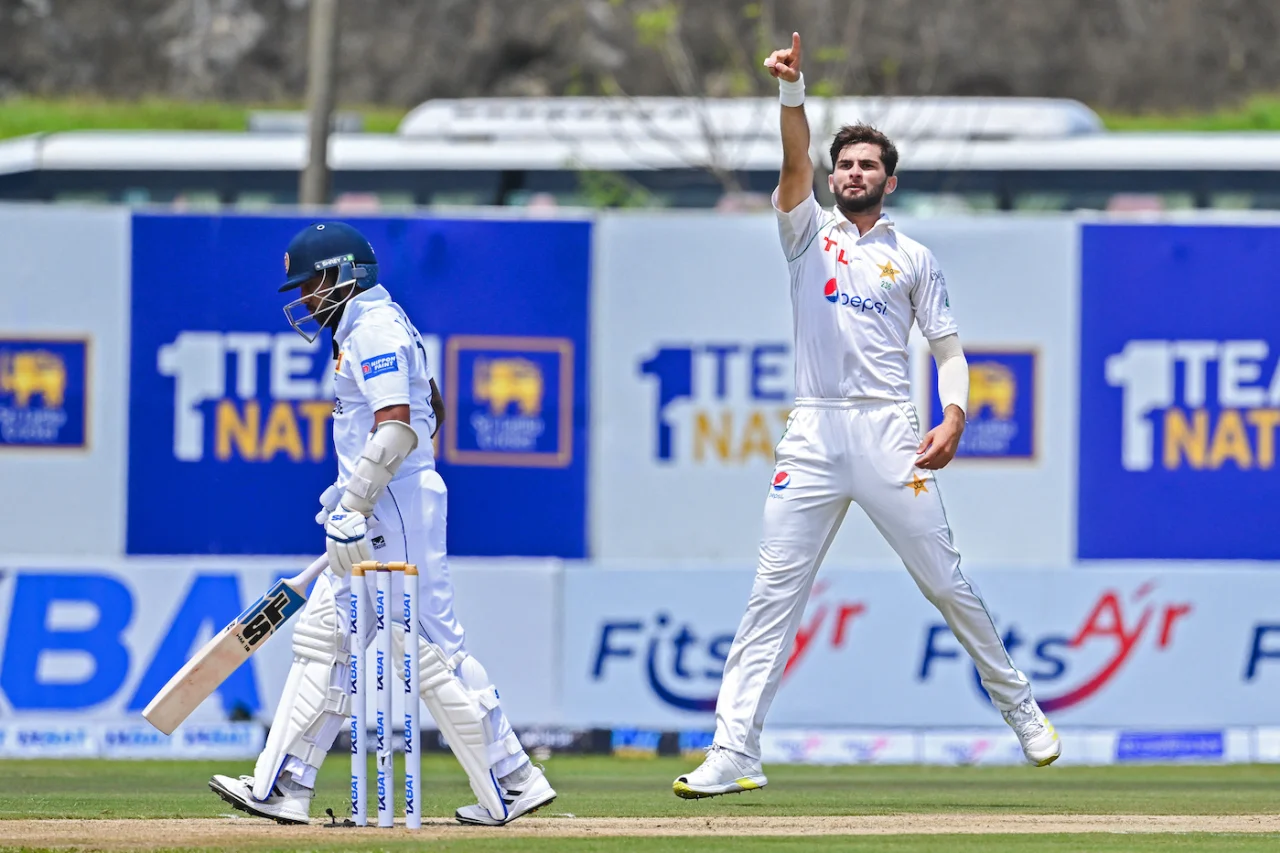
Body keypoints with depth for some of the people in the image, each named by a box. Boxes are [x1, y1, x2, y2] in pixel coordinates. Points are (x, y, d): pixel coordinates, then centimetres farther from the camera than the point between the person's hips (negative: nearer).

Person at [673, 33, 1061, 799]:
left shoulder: (913, 258, 12)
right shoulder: (808, 231, 13)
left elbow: (948, 347, 10)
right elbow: (796, 163, -5)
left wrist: (954, 420, -9)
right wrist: (792, 91, -22)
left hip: (891, 433, -1)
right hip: (814, 433, 1)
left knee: (945, 579, 1)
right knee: (774, 591, -6)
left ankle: (1020, 707, 19)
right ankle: (735, 754, -10)